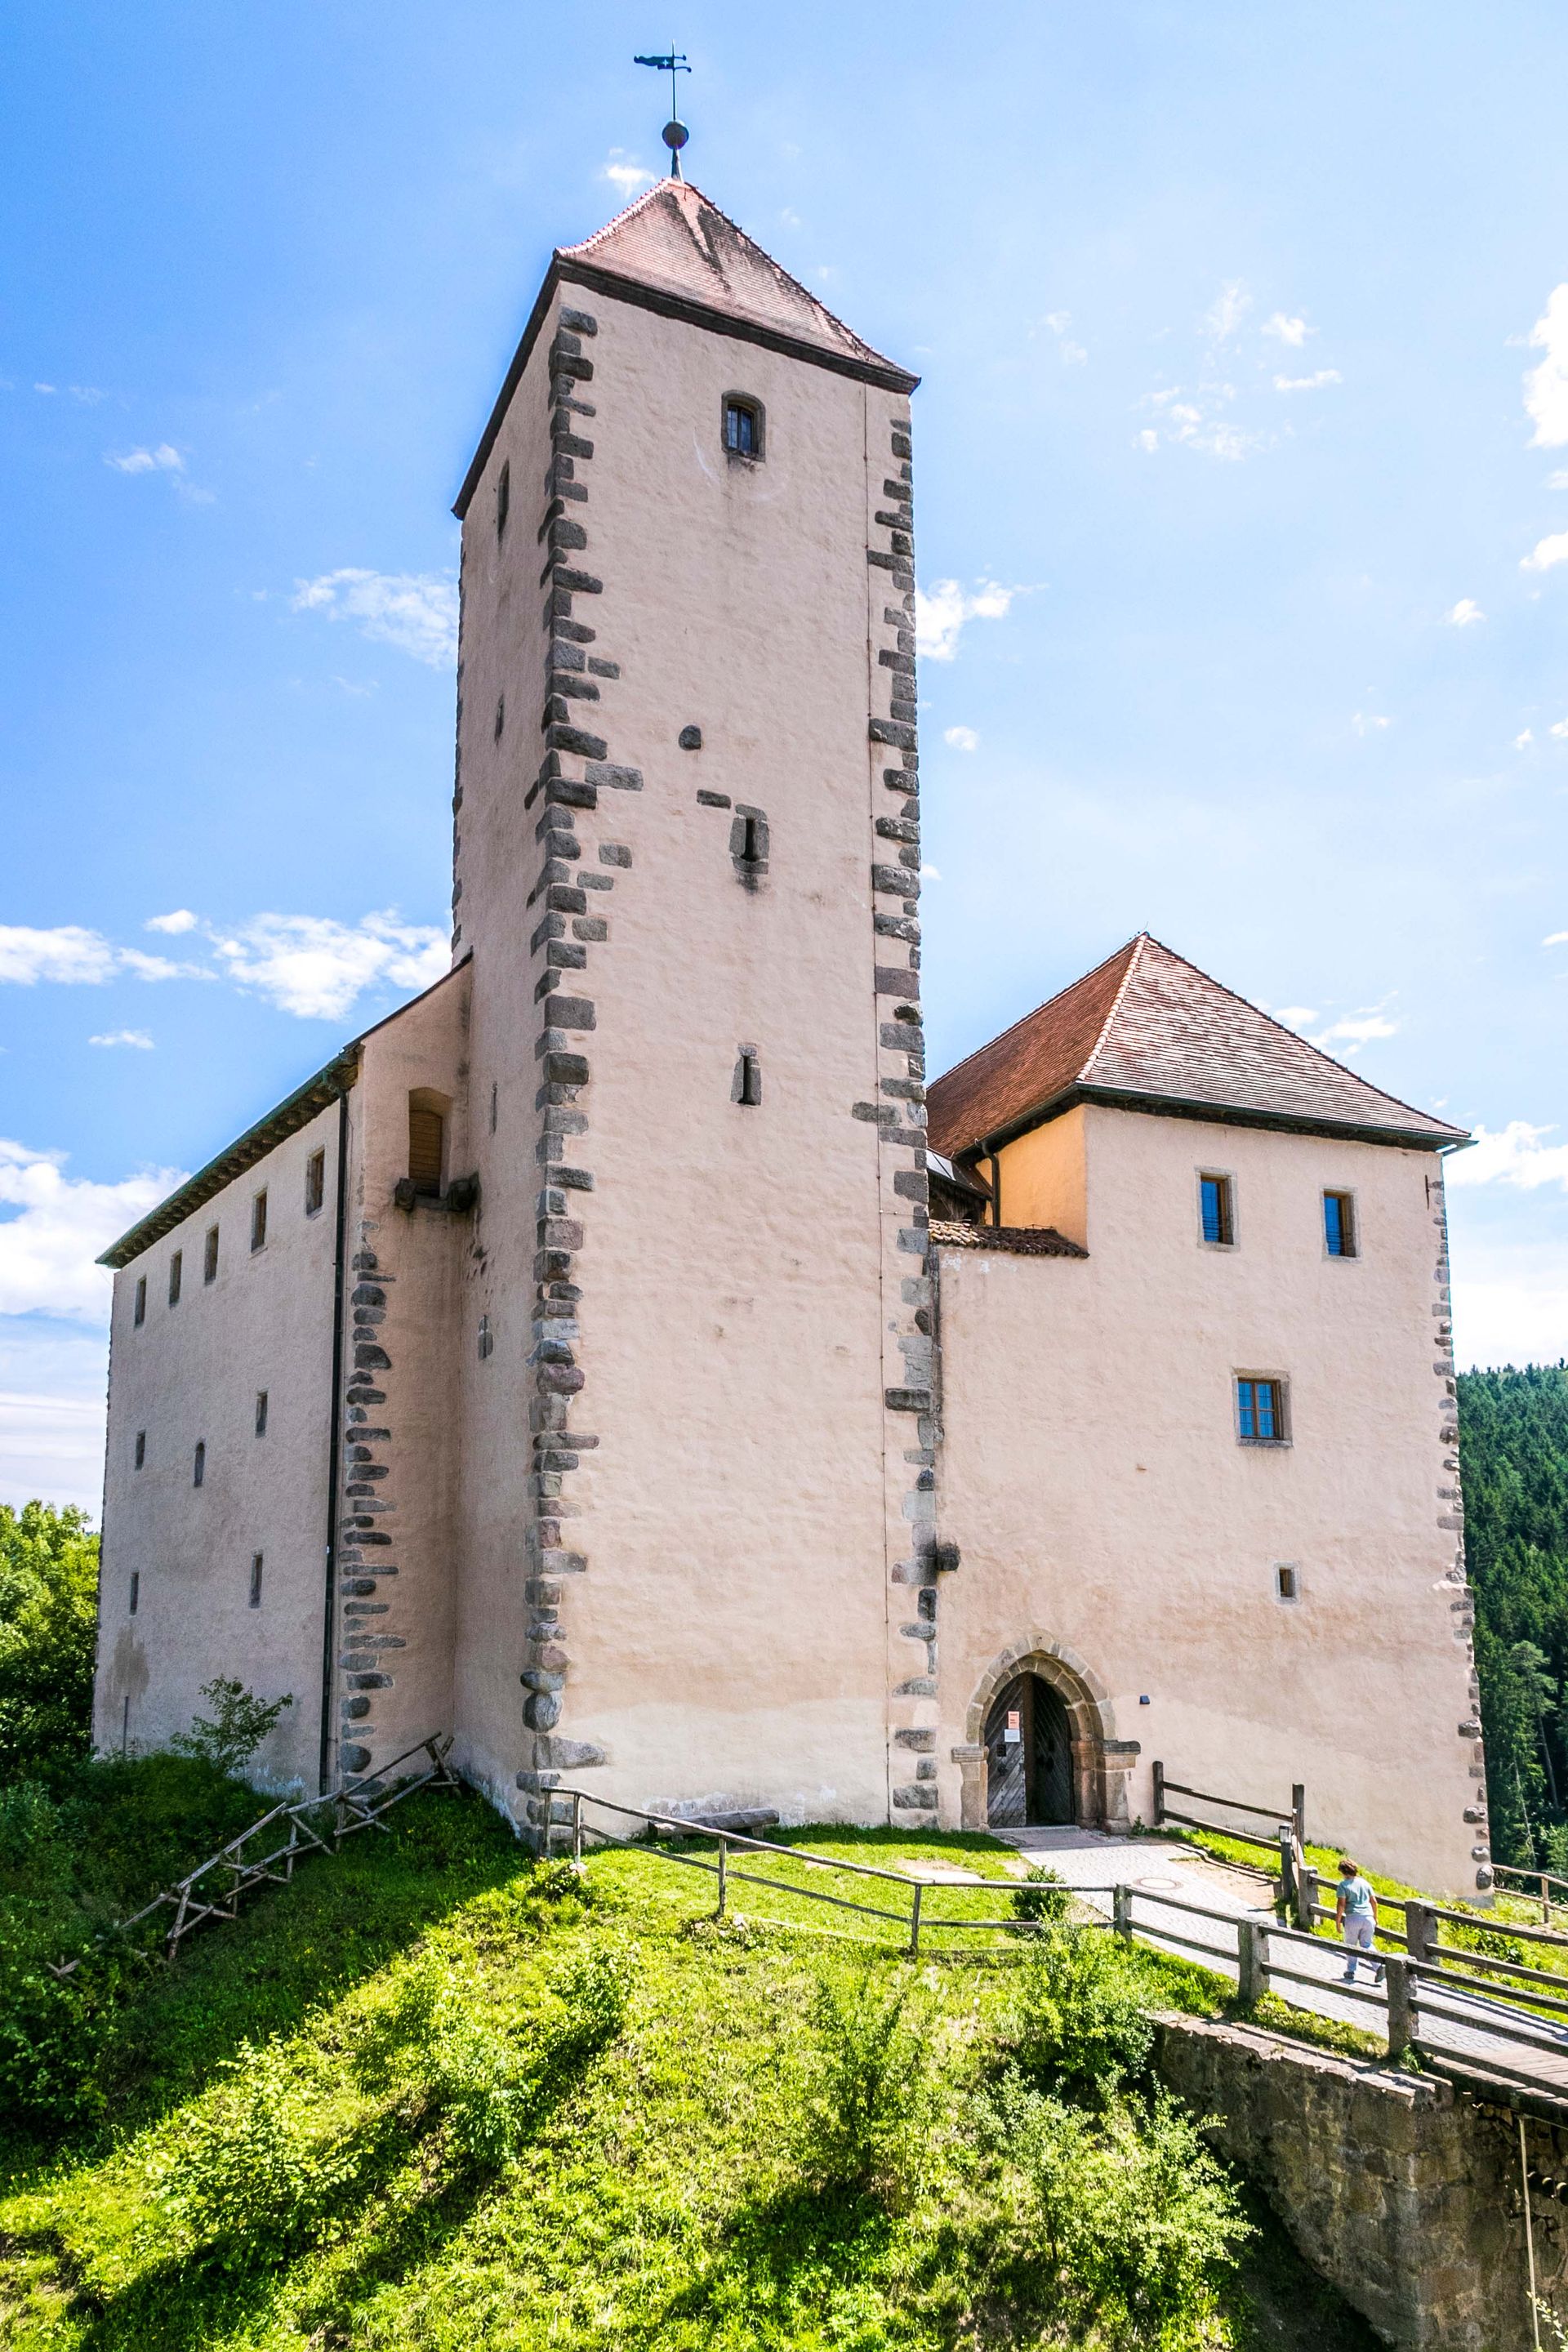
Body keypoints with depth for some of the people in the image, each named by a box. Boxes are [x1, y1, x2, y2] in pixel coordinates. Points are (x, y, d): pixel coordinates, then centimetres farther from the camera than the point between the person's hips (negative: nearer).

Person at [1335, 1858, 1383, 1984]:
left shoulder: (1343, 1884, -3)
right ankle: (1378, 1965, -9)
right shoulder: (1364, 1882, 11)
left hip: (1353, 1918, -4)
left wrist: (1337, 1922, -3)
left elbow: (1341, 1904, -9)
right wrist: (1375, 1917, 24)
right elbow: (1374, 1901, 12)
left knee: (1351, 1945, 13)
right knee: (1366, 1945, 12)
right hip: (1368, 1917, 4)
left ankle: (1350, 1971, 16)